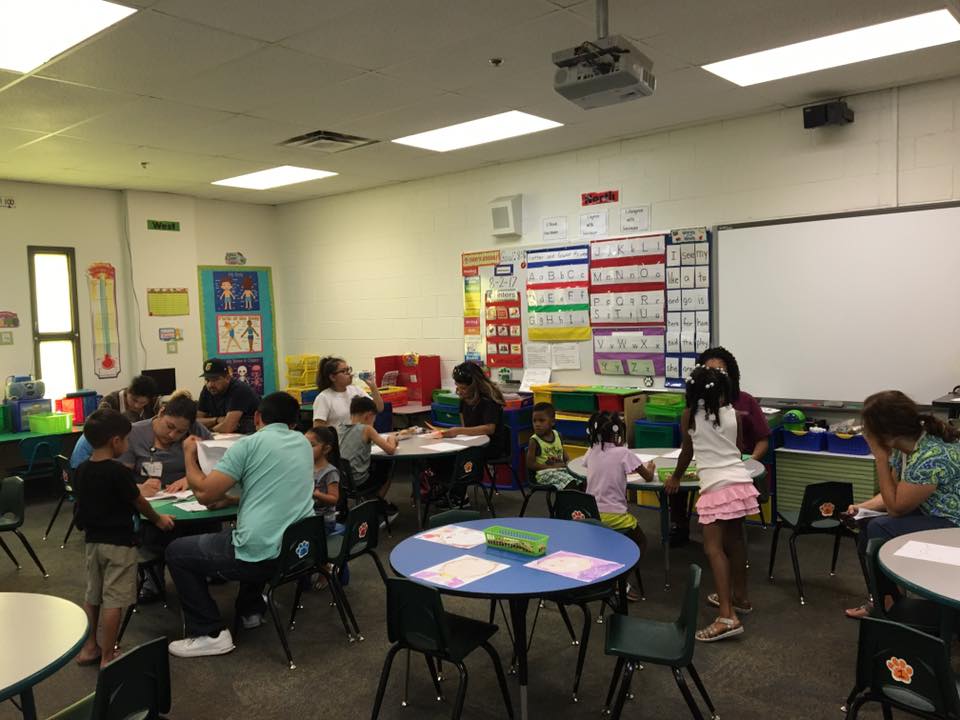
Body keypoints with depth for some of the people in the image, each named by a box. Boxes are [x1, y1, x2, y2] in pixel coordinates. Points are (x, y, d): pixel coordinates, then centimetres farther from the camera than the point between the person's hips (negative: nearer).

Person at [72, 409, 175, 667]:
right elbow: (139, 503, -11)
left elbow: (84, 504, 12)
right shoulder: (118, 472, -20)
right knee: (113, 601, 1)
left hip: (92, 541, 7)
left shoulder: (81, 471, 1)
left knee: (92, 596, 19)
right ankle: (107, 656, 8)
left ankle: (89, 648, 30)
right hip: (119, 543, -7)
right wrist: (158, 519, 5)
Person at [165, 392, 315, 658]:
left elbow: (204, 494, -8)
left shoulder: (249, 444, -8)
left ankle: (211, 634, 12)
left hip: (261, 555, -7)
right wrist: (229, 497, 26)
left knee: (176, 552, 16)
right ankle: (251, 610, 40)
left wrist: (189, 454, 8)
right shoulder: (303, 443, 11)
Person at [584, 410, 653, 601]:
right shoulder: (623, 453, -11)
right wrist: (650, 468, 19)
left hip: (591, 514, 5)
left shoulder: (592, 451, 3)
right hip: (614, 516, -5)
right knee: (641, 542, 18)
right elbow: (648, 477, -1)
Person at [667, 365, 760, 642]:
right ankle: (740, 597, 36)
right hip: (741, 481, 5)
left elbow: (686, 453, 10)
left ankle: (727, 616, -17)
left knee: (714, 547, -8)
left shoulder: (690, 416, -1)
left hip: (717, 486, -5)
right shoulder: (733, 414, 7)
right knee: (734, 541, 20)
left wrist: (675, 478, 26)